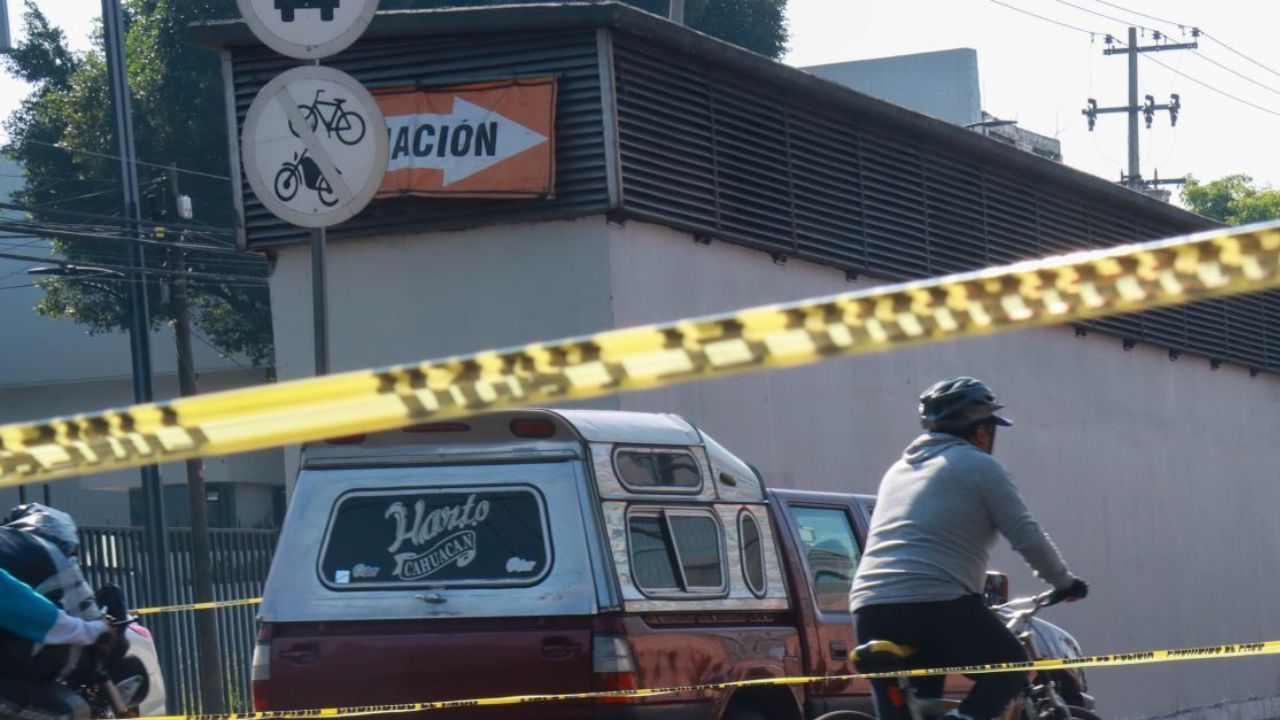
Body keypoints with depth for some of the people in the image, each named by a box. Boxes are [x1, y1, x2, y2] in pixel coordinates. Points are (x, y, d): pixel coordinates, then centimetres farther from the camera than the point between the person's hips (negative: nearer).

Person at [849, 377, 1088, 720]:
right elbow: (1028, 538, 1)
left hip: (870, 608, 7)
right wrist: (1065, 582, 16)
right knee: (1011, 668, 12)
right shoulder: (979, 466, 4)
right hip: (936, 606, -7)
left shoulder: (899, 469, 27)